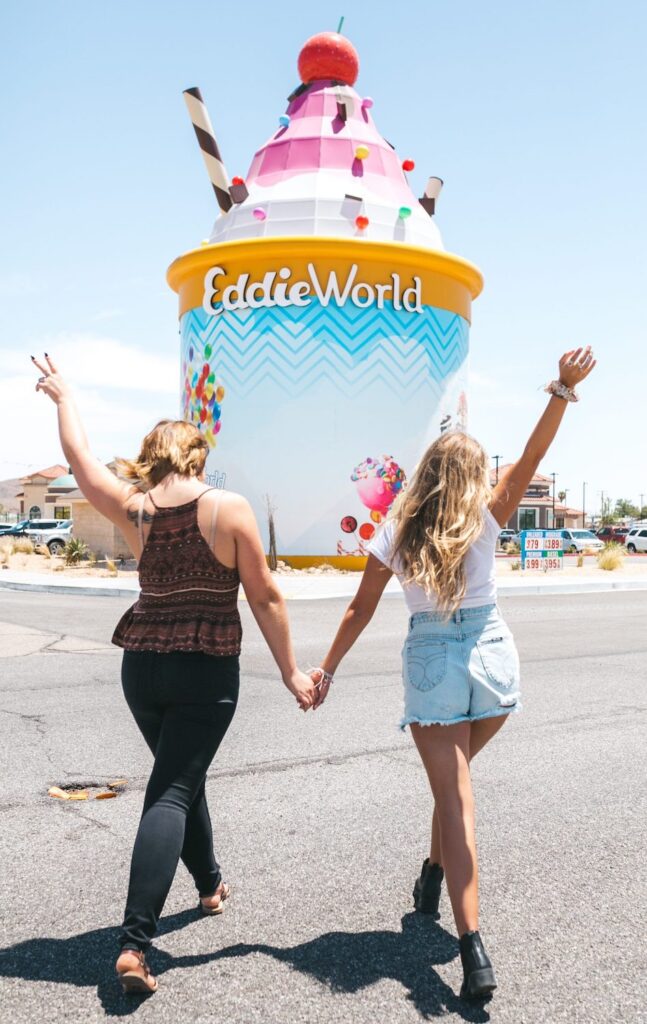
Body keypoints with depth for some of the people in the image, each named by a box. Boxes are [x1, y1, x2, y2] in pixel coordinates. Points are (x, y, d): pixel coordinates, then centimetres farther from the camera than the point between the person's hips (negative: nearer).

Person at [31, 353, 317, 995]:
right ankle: (135, 942, -8)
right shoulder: (229, 508, -10)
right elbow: (265, 598, -8)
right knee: (172, 792, -2)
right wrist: (291, 672, -1)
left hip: (141, 665, 5)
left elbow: (79, 456, 16)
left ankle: (210, 884, 42)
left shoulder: (132, 506, -1)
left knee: (180, 777, 24)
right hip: (207, 672, -4)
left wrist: (62, 397, 33)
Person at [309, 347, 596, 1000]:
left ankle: (474, 953, -7)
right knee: (454, 781, 25)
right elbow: (529, 460, -10)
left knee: (454, 798, -1)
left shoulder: (396, 533, 0)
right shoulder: (483, 521, -2)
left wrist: (326, 669, 9)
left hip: (431, 661, -1)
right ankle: (432, 876, 41)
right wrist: (563, 391, -18)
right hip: (493, 658, 2)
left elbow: (360, 610, 2)